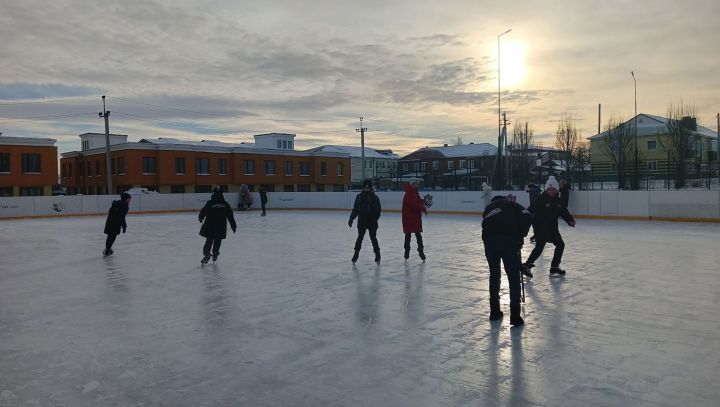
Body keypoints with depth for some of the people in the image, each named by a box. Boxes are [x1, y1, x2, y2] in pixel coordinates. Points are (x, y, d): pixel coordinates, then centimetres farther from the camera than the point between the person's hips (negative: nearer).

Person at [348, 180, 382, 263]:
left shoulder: (374, 197, 0)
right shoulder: (359, 197, 5)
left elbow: (378, 210, -1)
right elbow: (355, 209, 8)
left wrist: (375, 218, -16)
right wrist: (351, 219, 2)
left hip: (372, 222, -2)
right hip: (362, 221, 2)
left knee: (373, 237, 0)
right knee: (360, 237, 4)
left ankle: (377, 254, 12)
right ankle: (356, 253, 14)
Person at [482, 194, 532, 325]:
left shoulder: (489, 207, 30)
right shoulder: (514, 205, 21)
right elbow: (528, 218, 3)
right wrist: (521, 237, 13)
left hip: (490, 241, 3)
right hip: (509, 240, -2)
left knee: (494, 276, 21)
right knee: (514, 278, 9)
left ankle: (494, 312, 28)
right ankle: (515, 316, 7)